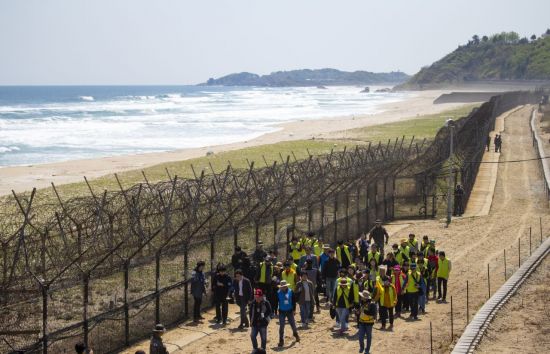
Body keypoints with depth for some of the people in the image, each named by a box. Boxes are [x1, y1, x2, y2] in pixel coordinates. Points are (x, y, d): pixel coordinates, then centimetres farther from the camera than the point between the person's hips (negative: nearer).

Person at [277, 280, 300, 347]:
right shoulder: (278, 293, -8)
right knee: (281, 326, -2)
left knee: (293, 324, 12)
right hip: (282, 311, -1)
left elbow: (293, 301, 2)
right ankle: (281, 341, 4)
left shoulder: (291, 292, -5)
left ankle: (295, 334, 41)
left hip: (289, 311, 1)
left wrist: (293, 309, -1)